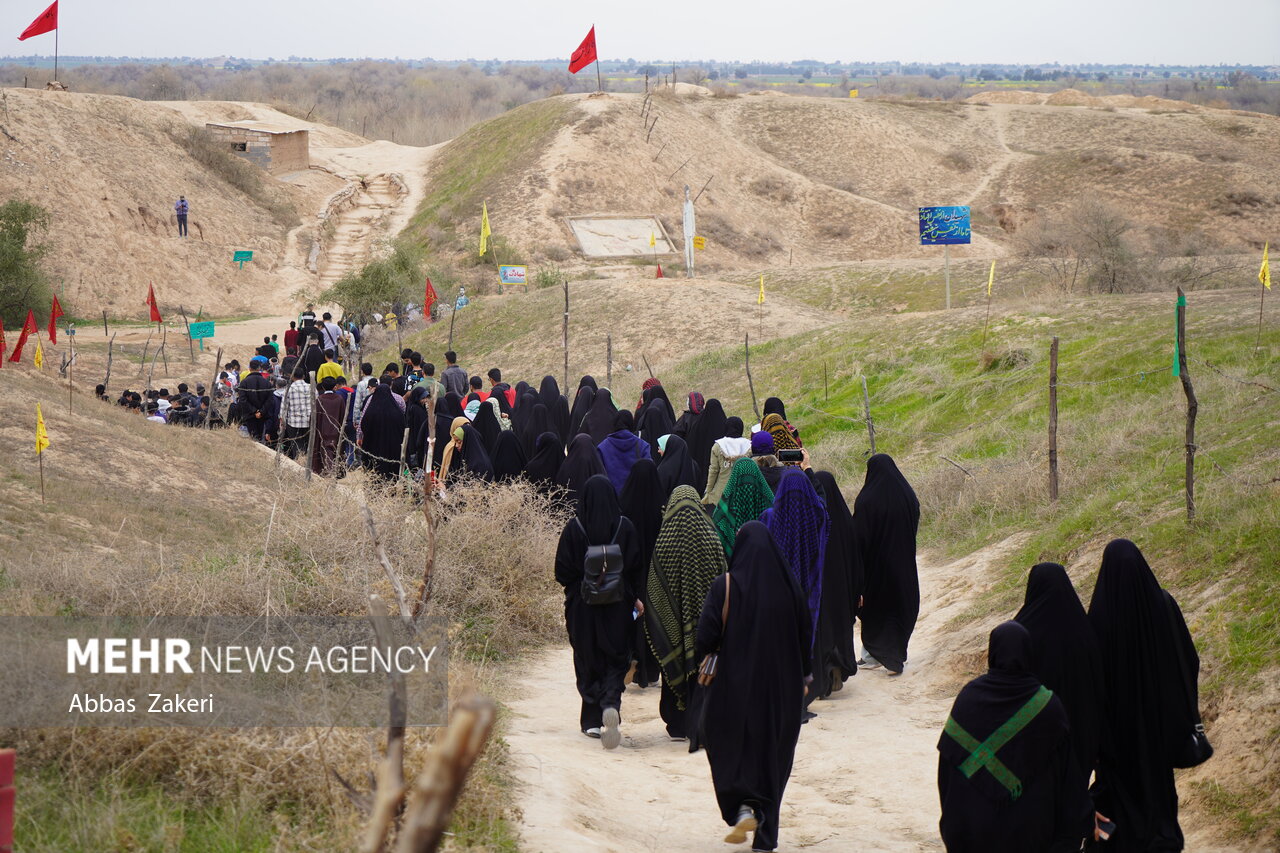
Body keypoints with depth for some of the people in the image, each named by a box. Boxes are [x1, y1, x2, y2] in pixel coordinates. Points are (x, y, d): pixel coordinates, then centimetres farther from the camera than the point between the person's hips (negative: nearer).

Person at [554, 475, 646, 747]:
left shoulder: (574, 528, -8)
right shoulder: (624, 526, -6)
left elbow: (563, 571, -5)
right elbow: (636, 568, -2)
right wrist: (635, 597, 11)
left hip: (582, 605, 0)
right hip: (617, 603, 0)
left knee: (588, 663, 11)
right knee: (616, 659, 7)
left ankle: (593, 720, 11)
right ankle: (611, 705, -19)